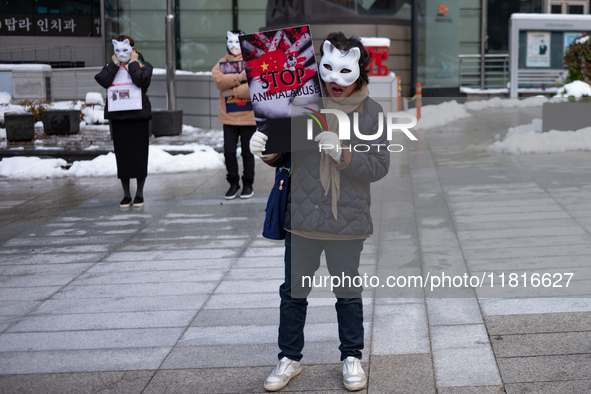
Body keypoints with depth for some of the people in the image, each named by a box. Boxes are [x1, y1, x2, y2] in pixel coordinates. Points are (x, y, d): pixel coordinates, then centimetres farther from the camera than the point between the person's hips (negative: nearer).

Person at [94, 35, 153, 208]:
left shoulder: (143, 65, 4)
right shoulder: (111, 67, 11)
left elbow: (141, 80, -18)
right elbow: (103, 81, -9)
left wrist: (132, 63, -8)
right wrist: (115, 64, -4)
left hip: (138, 115, -2)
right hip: (118, 116, 3)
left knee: (139, 154, 0)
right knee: (122, 155, 4)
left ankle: (139, 194, 12)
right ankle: (126, 195, 13)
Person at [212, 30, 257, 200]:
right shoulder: (221, 63, 9)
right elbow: (219, 81, -11)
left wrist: (233, 91, -14)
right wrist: (239, 77, -22)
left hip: (248, 115, -2)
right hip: (229, 117, 2)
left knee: (247, 152, 5)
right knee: (229, 151, 2)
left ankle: (248, 184, 18)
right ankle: (233, 183, 17)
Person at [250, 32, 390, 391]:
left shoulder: (371, 112, -2)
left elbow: (380, 167, -7)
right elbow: (284, 156, 9)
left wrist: (343, 154, -22)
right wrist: (267, 150, -13)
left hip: (348, 219, -1)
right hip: (302, 217, 1)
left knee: (349, 293, 14)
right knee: (294, 291, 12)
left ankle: (352, 358, 32)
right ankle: (290, 359, 29)